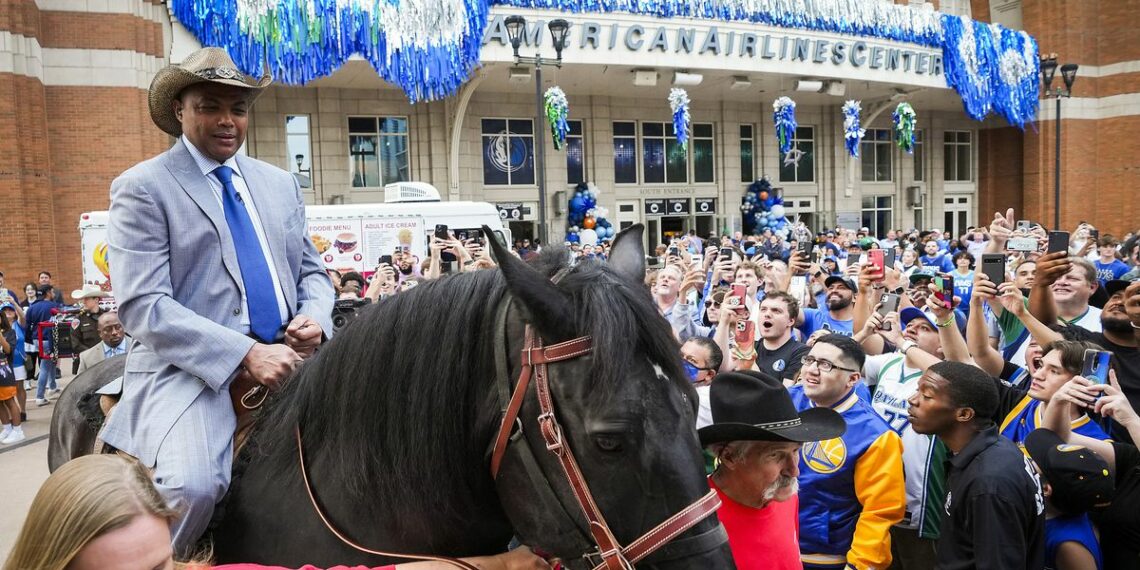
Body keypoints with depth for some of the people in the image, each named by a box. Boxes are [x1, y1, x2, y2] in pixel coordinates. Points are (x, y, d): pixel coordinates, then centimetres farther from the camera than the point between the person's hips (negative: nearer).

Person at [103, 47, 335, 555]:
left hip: (284, 356, 6)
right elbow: (143, 307, -10)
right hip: (192, 365, -5)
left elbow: (311, 270, 21)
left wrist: (315, 318, -4)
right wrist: (245, 354, -21)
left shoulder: (280, 184, 17)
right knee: (191, 484, -30)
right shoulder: (141, 188, -1)